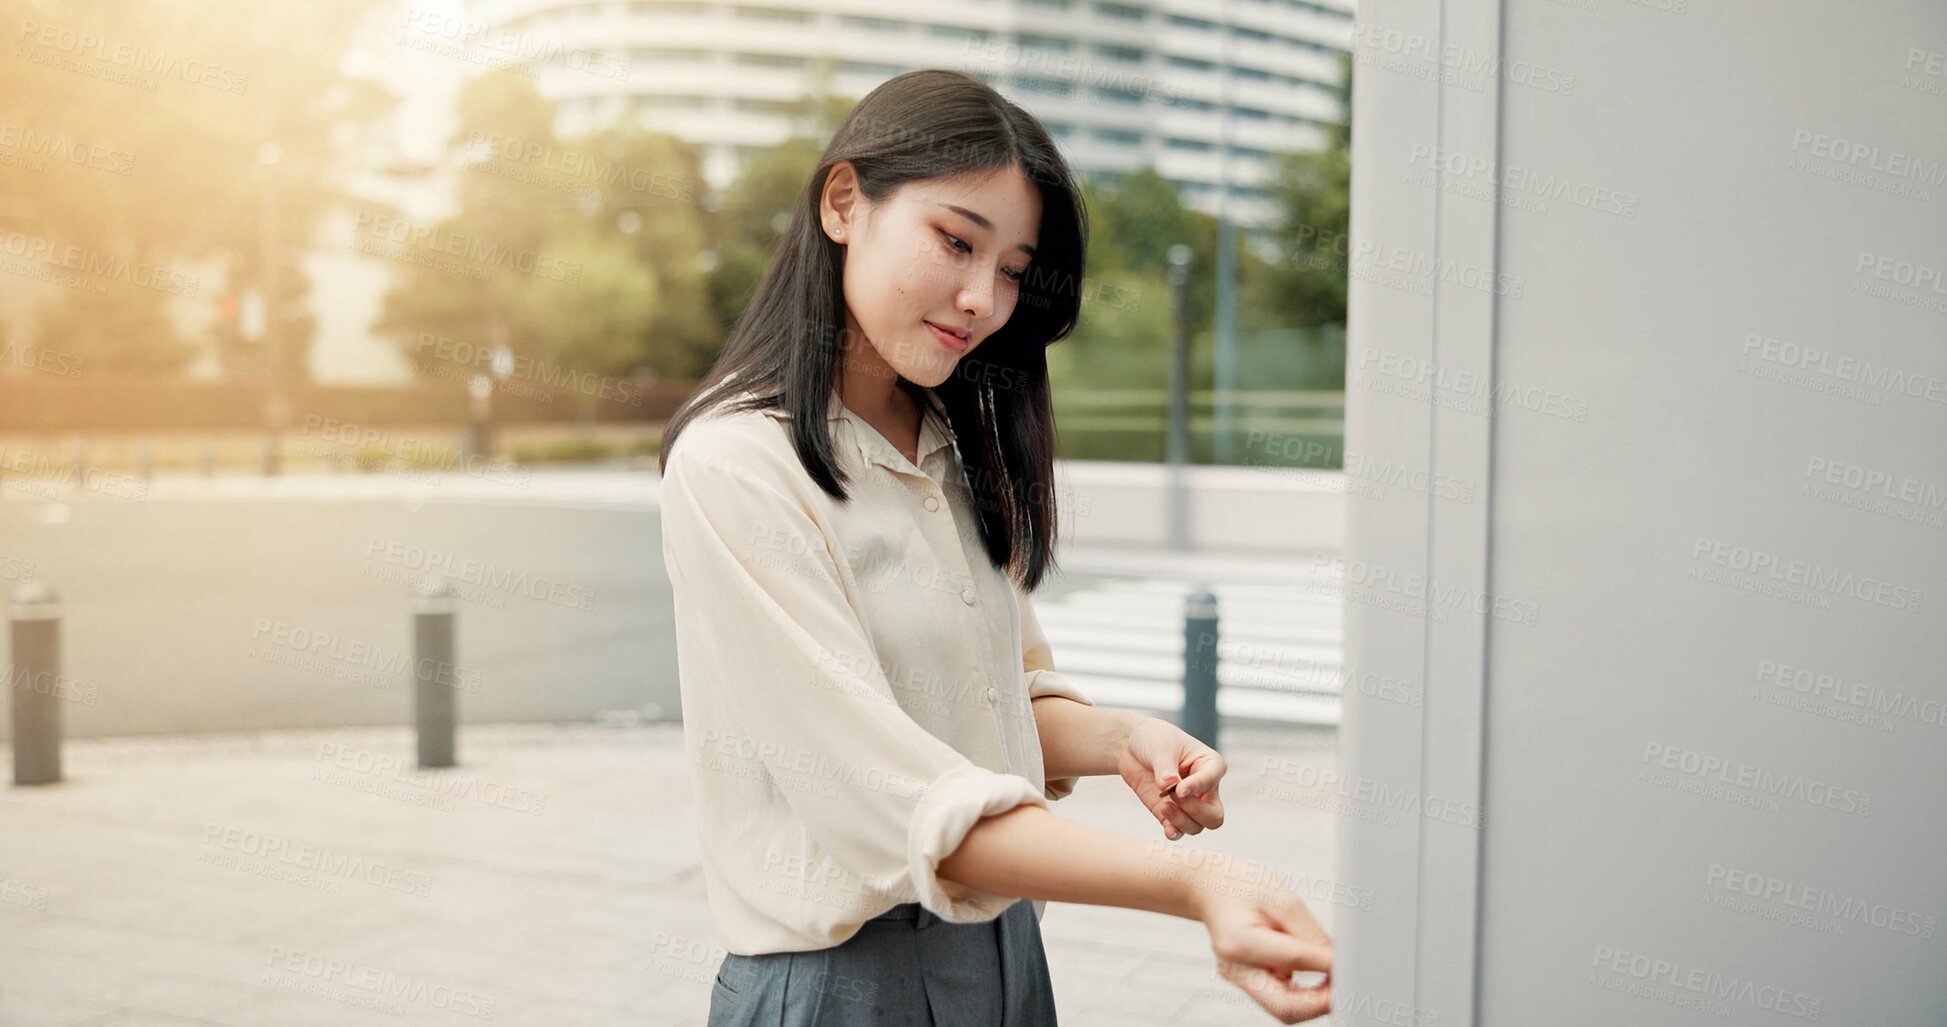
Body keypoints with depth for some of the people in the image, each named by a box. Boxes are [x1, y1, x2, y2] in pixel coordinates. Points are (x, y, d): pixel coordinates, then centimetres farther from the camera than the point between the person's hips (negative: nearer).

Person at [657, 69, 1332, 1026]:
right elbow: (905, 805, -24)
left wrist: (1117, 739, -13)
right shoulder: (733, 463, -18)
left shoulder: (963, 449, 8)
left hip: (1006, 949, 7)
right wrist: (1195, 886, -32)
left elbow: (1014, 698, 8)